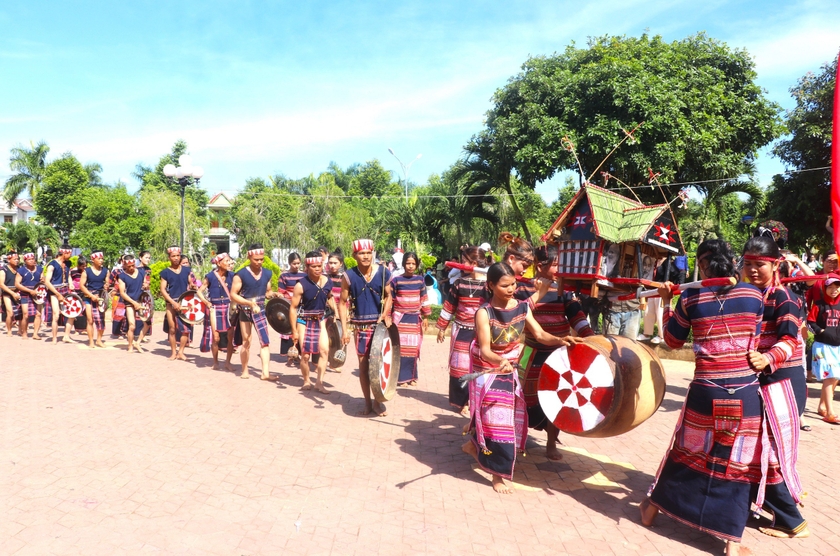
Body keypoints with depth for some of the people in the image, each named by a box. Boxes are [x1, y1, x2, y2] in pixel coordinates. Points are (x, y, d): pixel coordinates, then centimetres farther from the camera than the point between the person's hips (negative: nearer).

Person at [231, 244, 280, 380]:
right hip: (245, 311, -3)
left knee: (265, 341, -7)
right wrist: (251, 303, -23)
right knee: (246, 342, 6)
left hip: (260, 310, 3)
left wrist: (273, 294, -8)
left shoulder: (267, 274, 4)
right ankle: (245, 371, 21)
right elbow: (233, 295, -13)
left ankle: (265, 372, -9)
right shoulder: (241, 275, -12)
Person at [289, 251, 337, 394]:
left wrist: (336, 312, 7)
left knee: (324, 350, -5)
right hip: (304, 321, -4)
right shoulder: (301, 285, -21)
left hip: (320, 320, 4)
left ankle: (319, 382, 5)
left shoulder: (327, 282, -7)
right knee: (305, 354, -2)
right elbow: (293, 308, -15)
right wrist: (294, 331, -15)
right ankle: (306, 381, 20)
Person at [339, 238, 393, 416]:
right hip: (360, 325, 0)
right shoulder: (349, 275, -7)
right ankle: (368, 403, 21)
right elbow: (343, 303, -2)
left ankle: (377, 400, 20)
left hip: (379, 324, 0)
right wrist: (345, 329, -8)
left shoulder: (383, 272, -6)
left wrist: (385, 314, -10)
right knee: (363, 364, 8)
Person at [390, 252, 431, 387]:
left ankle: (411, 376, 20)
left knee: (413, 349, 9)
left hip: (415, 319, 3)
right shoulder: (396, 280, -6)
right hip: (400, 318, -3)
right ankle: (401, 377, 6)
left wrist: (425, 317, 9)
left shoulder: (420, 279, 4)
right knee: (401, 348, -2)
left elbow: (424, 299, 10)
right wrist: (388, 317, -3)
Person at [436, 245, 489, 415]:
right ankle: (463, 401, 20)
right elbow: (449, 306, 7)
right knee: (460, 367, 6)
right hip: (462, 332, 2)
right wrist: (441, 328, 11)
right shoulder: (459, 282, -1)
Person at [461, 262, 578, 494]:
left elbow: (540, 334, -8)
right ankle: (498, 474, 6)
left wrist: (559, 340, -27)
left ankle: (474, 445, 43)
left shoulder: (522, 307, -6)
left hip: (509, 370, 6)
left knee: (511, 416, 17)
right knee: (497, 419, -7)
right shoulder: (484, 312, -22)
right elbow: (485, 350, -27)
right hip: (488, 371, -6)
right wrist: (500, 361, -47)